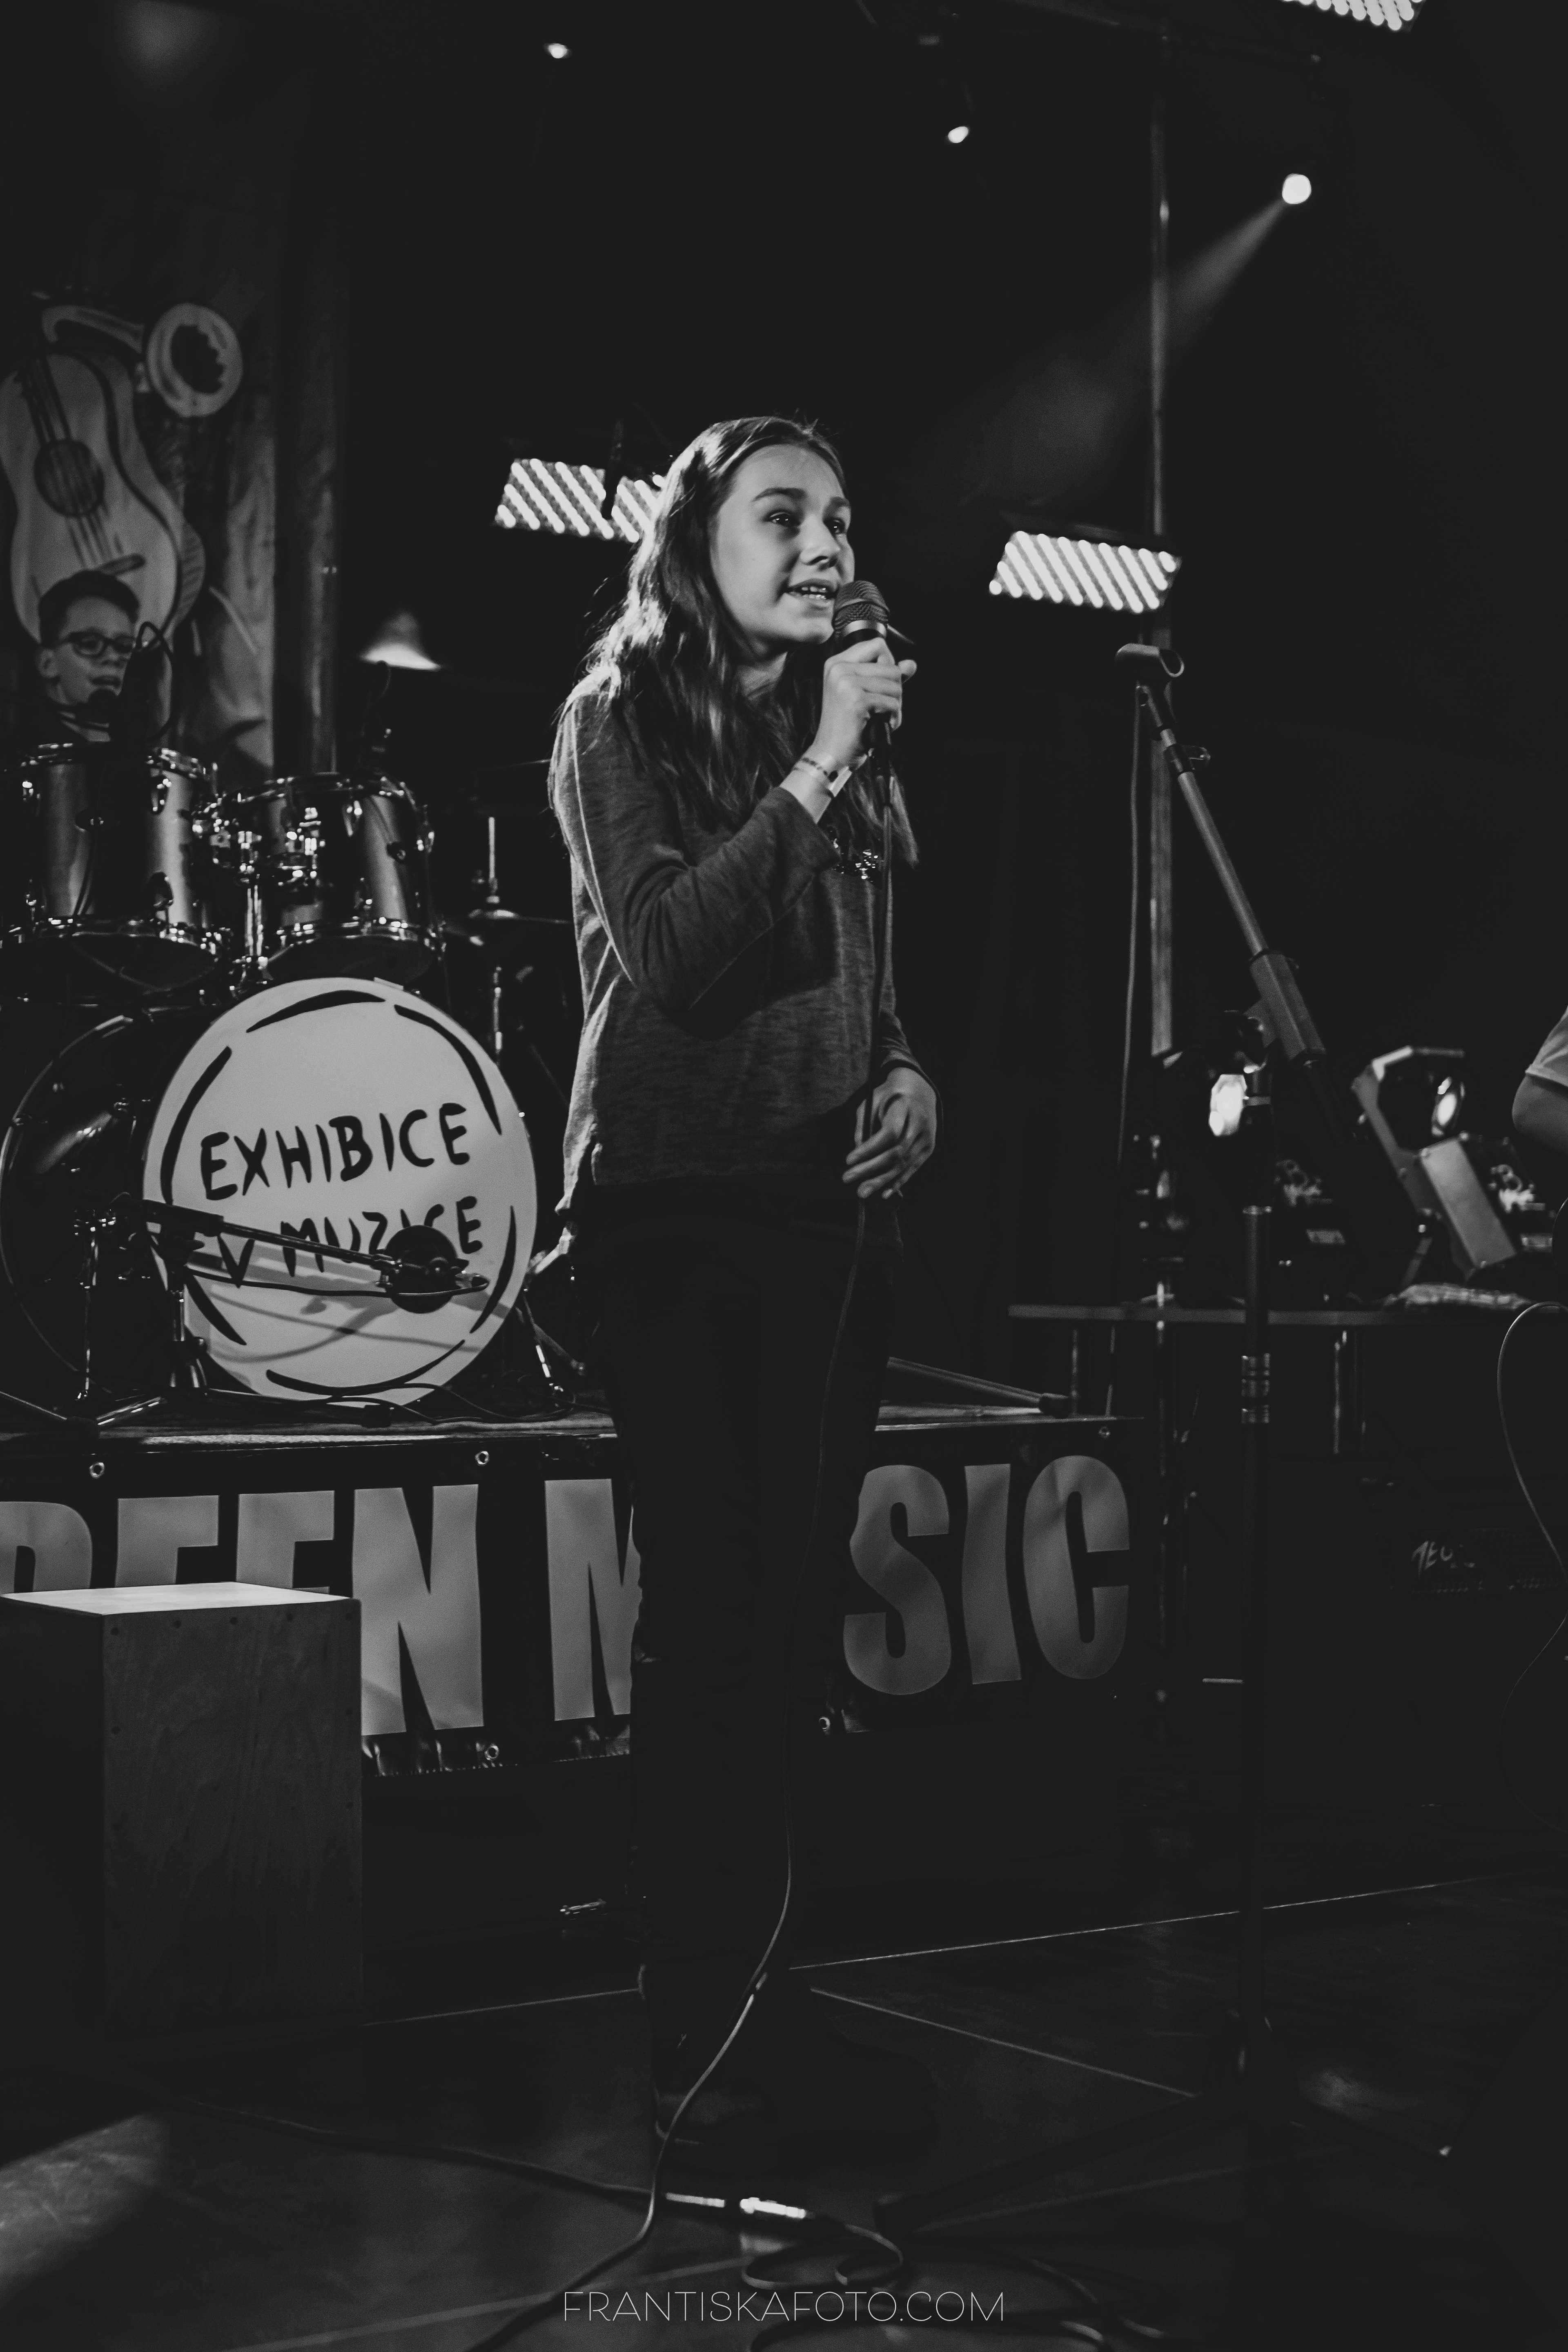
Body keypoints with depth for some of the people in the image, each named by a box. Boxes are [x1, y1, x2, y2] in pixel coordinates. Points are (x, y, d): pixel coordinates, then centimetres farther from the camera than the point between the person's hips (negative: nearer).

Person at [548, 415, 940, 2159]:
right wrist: (816, 769, -16)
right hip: (679, 1199, -6)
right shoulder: (622, 721, -1)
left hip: (831, 1199, 7)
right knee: (711, 1608, -8)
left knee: (797, 1603, 6)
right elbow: (670, 953, -16)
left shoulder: (844, 737, 18)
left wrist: (907, 1077, 5)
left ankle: (752, 1997, 16)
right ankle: (697, 2040, -1)